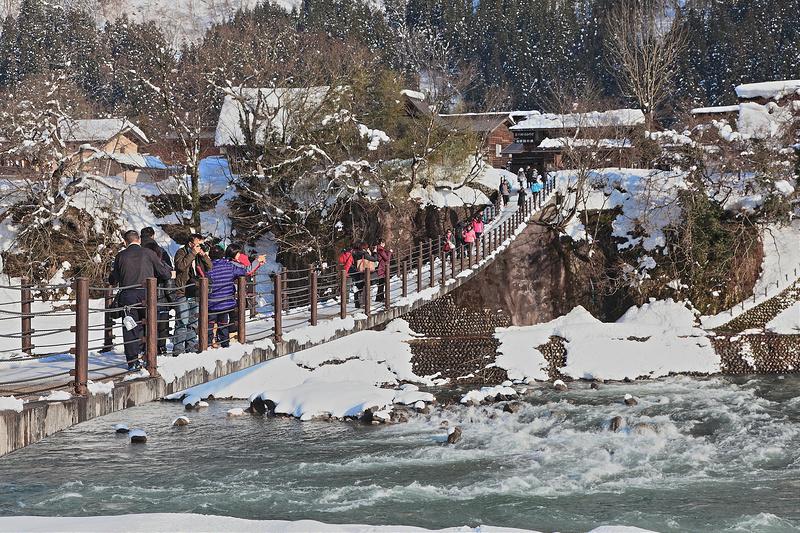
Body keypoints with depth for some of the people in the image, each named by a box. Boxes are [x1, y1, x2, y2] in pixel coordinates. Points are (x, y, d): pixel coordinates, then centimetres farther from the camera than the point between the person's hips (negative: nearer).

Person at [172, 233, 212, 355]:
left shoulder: (201, 254, 14)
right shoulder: (181, 253, -3)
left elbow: (209, 267, 6)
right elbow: (181, 265, -20)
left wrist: (203, 255, -7)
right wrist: (193, 253, -18)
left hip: (195, 294, 6)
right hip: (182, 293, -6)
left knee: (193, 322, 12)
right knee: (182, 323, -10)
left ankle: (190, 346, 20)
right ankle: (178, 349, -9)